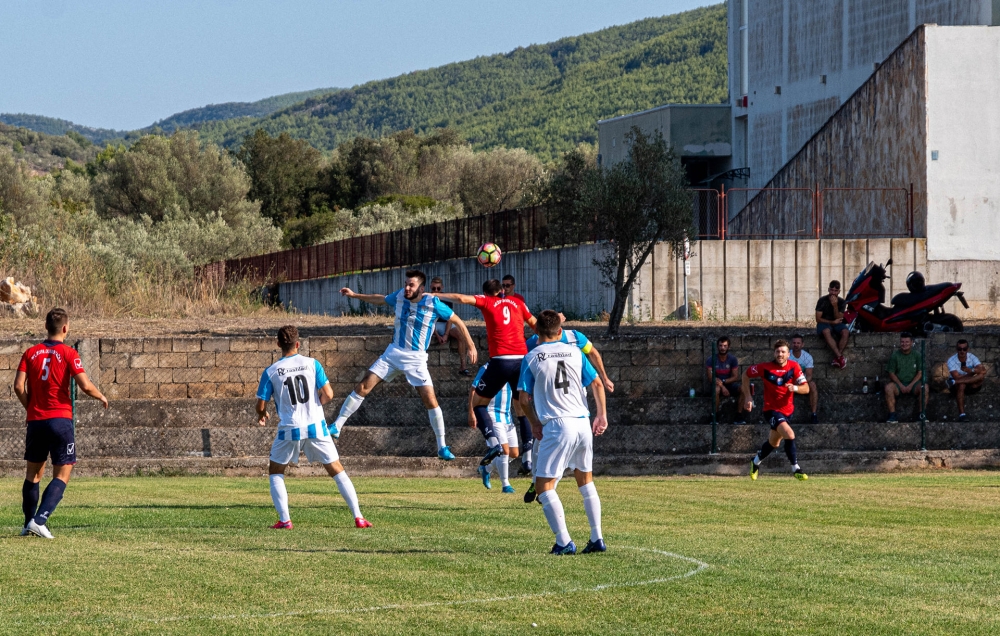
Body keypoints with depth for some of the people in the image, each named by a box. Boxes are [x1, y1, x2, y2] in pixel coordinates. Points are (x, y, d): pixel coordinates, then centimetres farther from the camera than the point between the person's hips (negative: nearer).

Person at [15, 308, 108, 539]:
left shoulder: (31, 353, 6)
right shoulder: (68, 354, -5)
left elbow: (19, 386, -1)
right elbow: (85, 385, -13)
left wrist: (30, 407, 15)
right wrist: (101, 397, 6)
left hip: (35, 421, 4)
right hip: (60, 420, -4)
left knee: (33, 474, 15)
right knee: (62, 474, 0)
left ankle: (29, 523, 18)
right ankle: (40, 520, -15)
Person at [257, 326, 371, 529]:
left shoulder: (271, 372, -4)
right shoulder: (312, 364, -3)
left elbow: (261, 405, -2)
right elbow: (328, 394, -5)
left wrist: (262, 415, 21)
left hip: (289, 430, -1)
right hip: (316, 427, 1)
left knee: (275, 472, 19)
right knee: (337, 470, 10)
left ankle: (284, 520, 5)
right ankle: (358, 517, 4)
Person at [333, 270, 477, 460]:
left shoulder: (433, 303, -14)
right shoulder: (399, 297, -2)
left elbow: (457, 321, -6)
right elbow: (380, 299, 20)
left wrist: (470, 345, -10)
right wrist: (355, 295, 18)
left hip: (416, 358, -4)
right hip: (393, 352, 4)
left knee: (430, 400, -12)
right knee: (363, 387, -5)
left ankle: (442, 447, 0)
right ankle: (337, 426, 4)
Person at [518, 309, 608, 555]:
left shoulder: (531, 358, 0)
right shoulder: (575, 352, 9)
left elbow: (525, 399, 0)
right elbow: (597, 384, 8)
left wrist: (535, 424, 14)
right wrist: (602, 415, 14)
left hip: (557, 426, -5)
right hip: (583, 423, 5)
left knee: (544, 485, 0)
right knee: (585, 480, 22)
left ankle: (564, 541, -12)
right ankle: (597, 538, 19)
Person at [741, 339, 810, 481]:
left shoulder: (794, 366, -9)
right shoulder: (765, 368, -15)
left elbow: (806, 388, -10)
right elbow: (746, 374, 0)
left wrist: (795, 388, -32)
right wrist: (747, 397, -4)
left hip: (787, 410, 5)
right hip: (771, 410, -5)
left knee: (774, 443, 21)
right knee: (790, 435, -26)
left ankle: (756, 462, 47)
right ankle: (795, 469, -16)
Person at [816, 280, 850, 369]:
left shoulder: (842, 302, 0)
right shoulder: (822, 301, -8)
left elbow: (838, 319, -7)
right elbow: (818, 319, -9)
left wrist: (835, 306, -21)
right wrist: (833, 322, -17)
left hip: (836, 323, 3)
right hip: (824, 323, -3)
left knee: (845, 332, -31)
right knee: (826, 331, -40)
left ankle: (836, 358, -34)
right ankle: (840, 357, -46)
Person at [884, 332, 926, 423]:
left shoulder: (916, 355, 5)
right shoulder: (895, 355, 5)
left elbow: (920, 373, 1)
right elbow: (891, 373, 2)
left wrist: (910, 385, -13)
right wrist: (901, 386, -11)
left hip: (913, 384, 0)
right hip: (899, 383, 0)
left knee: (924, 387, -32)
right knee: (888, 387, -32)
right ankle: (892, 416, -30)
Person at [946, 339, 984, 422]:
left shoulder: (972, 358, -9)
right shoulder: (951, 360, -16)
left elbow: (983, 370, -25)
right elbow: (957, 377, -26)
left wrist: (971, 370, -41)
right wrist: (972, 373, -21)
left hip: (971, 386, 2)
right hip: (956, 387, -2)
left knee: (981, 376, -27)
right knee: (961, 385, -39)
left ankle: (954, 382, -33)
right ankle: (962, 414, -47)